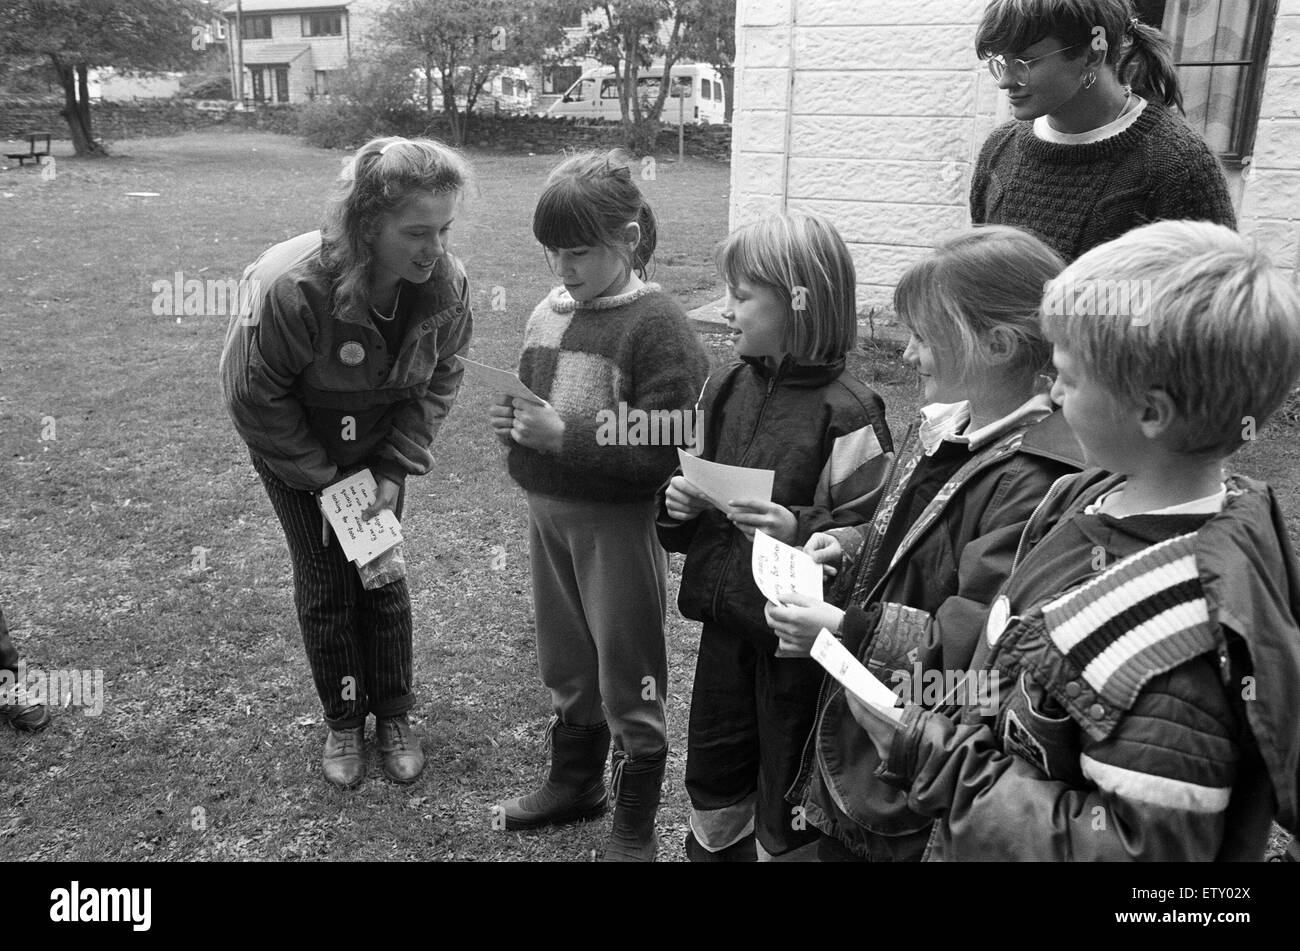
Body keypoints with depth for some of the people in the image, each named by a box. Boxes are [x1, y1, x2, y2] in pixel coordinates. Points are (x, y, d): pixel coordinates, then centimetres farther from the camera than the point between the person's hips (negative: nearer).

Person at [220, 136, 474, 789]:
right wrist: (323, 479, -19)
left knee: (383, 573, 7)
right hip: (293, 441, -2)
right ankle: (342, 721, 24)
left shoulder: (446, 283, -25)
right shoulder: (293, 286, -36)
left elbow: (439, 379, -9)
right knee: (324, 582, 4)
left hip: (378, 439, 3)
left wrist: (394, 470, -14)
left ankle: (394, 715, 25)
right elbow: (255, 396, -23)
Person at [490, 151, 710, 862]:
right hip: (547, 511, 7)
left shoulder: (656, 326, -18)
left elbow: (665, 453, -23)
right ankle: (573, 782, 44)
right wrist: (516, 424, -3)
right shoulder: (548, 314, 4)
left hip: (619, 523, -7)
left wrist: (563, 435, -25)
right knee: (564, 662, 22)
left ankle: (635, 825, 27)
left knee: (628, 676, 8)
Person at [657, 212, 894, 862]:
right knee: (713, 771, 20)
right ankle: (713, 851, 42)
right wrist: (680, 504, -5)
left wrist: (799, 530, -29)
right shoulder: (726, 389, 4)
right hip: (726, 616, 6)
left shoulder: (845, 412, -17)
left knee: (788, 791, 10)